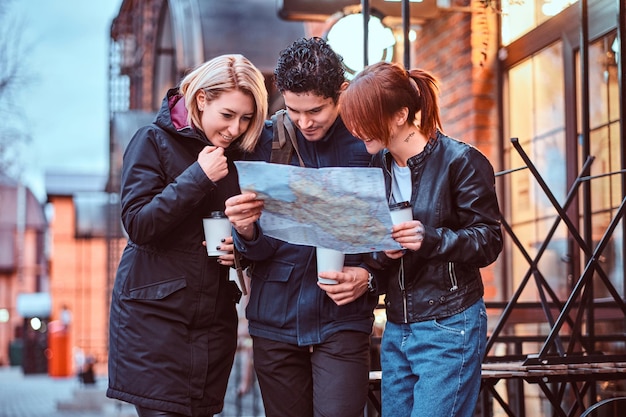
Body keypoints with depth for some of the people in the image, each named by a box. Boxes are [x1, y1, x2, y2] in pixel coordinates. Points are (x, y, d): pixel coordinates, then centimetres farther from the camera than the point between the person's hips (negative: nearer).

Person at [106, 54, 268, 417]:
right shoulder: (155, 141, -4)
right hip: (154, 314, -4)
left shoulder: (239, 155, 11)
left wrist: (240, 247, -1)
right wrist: (199, 177, -16)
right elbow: (138, 224, -13)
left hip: (214, 316, 5)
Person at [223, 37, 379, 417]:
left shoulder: (370, 144, -5)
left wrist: (369, 276, -16)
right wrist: (247, 231, -21)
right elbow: (257, 250, 1)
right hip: (275, 318, 2)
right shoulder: (267, 140, 0)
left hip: (342, 319, -2)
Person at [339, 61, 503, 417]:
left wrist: (430, 239, -26)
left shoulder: (459, 160, -10)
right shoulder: (378, 165, 8)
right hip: (397, 328, 6)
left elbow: (489, 242, -10)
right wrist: (382, 251, -11)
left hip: (449, 328, -6)